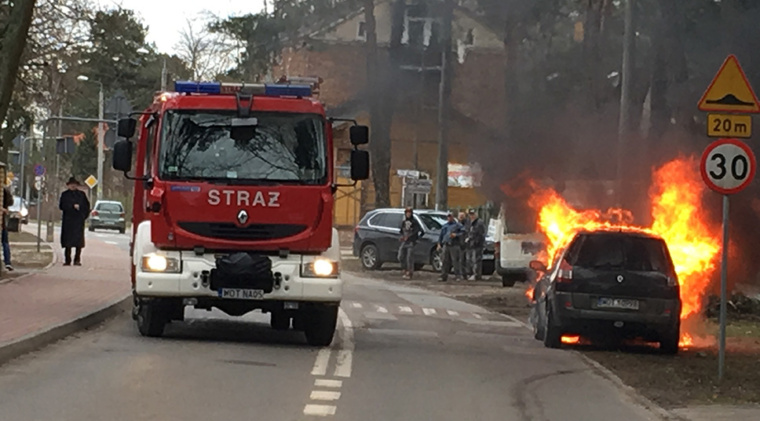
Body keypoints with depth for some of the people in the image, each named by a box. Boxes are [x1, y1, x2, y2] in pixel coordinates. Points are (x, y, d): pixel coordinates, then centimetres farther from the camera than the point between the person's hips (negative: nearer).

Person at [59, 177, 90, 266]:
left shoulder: (81, 194, 12)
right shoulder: (65, 195, 10)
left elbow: (87, 205, 14)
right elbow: (61, 206, 0)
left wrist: (84, 215, 1)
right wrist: (73, 206, -8)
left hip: (79, 221, 0)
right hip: (68, 221, 0)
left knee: (79, 242, -7)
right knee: (67, 242, -2)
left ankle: (77, 260, -3)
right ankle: (67, 261, 3)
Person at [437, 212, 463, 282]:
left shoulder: (457, 225, 6)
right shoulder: (444, 226, 21)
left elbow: (462, 233, -1)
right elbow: (441, 235, 23)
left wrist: (456, 235, -16)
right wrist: (439, 244, 13)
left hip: (454, 245, -4)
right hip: (446, 245, 5)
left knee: (456, 260, -8)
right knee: (445, 261, 2)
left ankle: (458, 276, -5)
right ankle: (444, 276, 5)